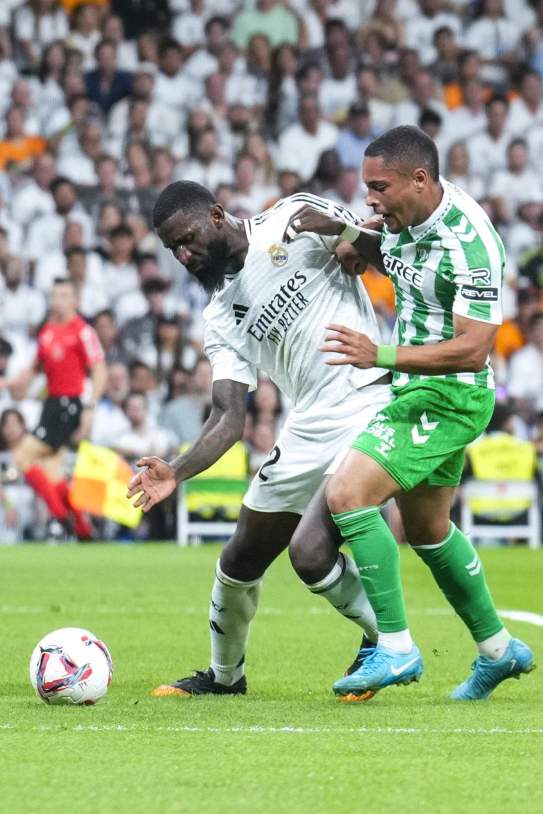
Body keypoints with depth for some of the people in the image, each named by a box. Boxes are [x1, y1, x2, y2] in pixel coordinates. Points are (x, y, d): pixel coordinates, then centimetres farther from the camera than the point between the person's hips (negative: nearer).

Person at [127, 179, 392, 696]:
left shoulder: (293, 221, -5)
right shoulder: (219, 320, 10)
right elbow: (228, 417, 2)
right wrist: (177, 472, -11)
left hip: (370, 406, -7)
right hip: (306, 430, 7)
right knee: (242, 558, 12)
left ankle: (384, 639, 5)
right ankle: (224, 675, 35)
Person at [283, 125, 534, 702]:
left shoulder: (469, 241, -25)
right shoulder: (409, 220, 1)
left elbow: (473, 349, -29)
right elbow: (383, 258, 25)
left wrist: (382, 356, -34)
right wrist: (335, 230, 5)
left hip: (448, 396, -10)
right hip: (418, 393, 10)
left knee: (347, 493, -20)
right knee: (425, 527, 22)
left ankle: (395, 649, -15)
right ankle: (498, 649, 38)